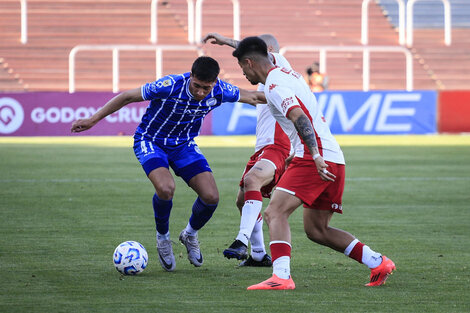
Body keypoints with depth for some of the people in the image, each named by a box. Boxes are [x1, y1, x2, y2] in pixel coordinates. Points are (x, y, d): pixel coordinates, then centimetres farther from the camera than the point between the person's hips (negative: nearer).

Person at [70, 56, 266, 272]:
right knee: (166, 188, -32)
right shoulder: (170, 86, -31)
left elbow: (250, 97, 2)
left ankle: (190, 234, 20)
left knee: (210, 196, -13)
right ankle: (162, 238, -1)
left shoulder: (220, 91, -19)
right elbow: (127, 97, -21)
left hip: (184, 145, 4)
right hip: (150, 142, -4)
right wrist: (92, 120, -21)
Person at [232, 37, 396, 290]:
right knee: (315, 229, 16)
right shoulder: (288, 74, 20)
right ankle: (378, 263, 14)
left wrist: (316, 157, -33)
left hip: (316, 159, -10)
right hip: (333, 161, 10)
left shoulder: (274, 84, -9)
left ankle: (281, 276, -31)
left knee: (275, 212, -16)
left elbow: (300, 118, -23)